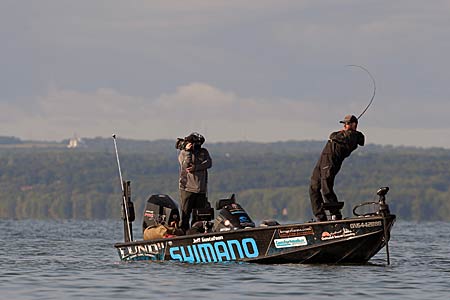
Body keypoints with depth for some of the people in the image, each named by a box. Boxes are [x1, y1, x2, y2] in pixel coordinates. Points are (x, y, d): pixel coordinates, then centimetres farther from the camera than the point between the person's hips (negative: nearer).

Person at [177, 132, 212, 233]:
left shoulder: (204, 152, 11)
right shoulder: (183, 153, 4)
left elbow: (209, 163, -5)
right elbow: (186, 165, -12)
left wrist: (196, 167, -16)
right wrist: (187, 151, -15)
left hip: (201, 189, 3)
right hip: (187, 188, -3)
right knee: (185, 214, -7)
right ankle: (183, 231, -5)